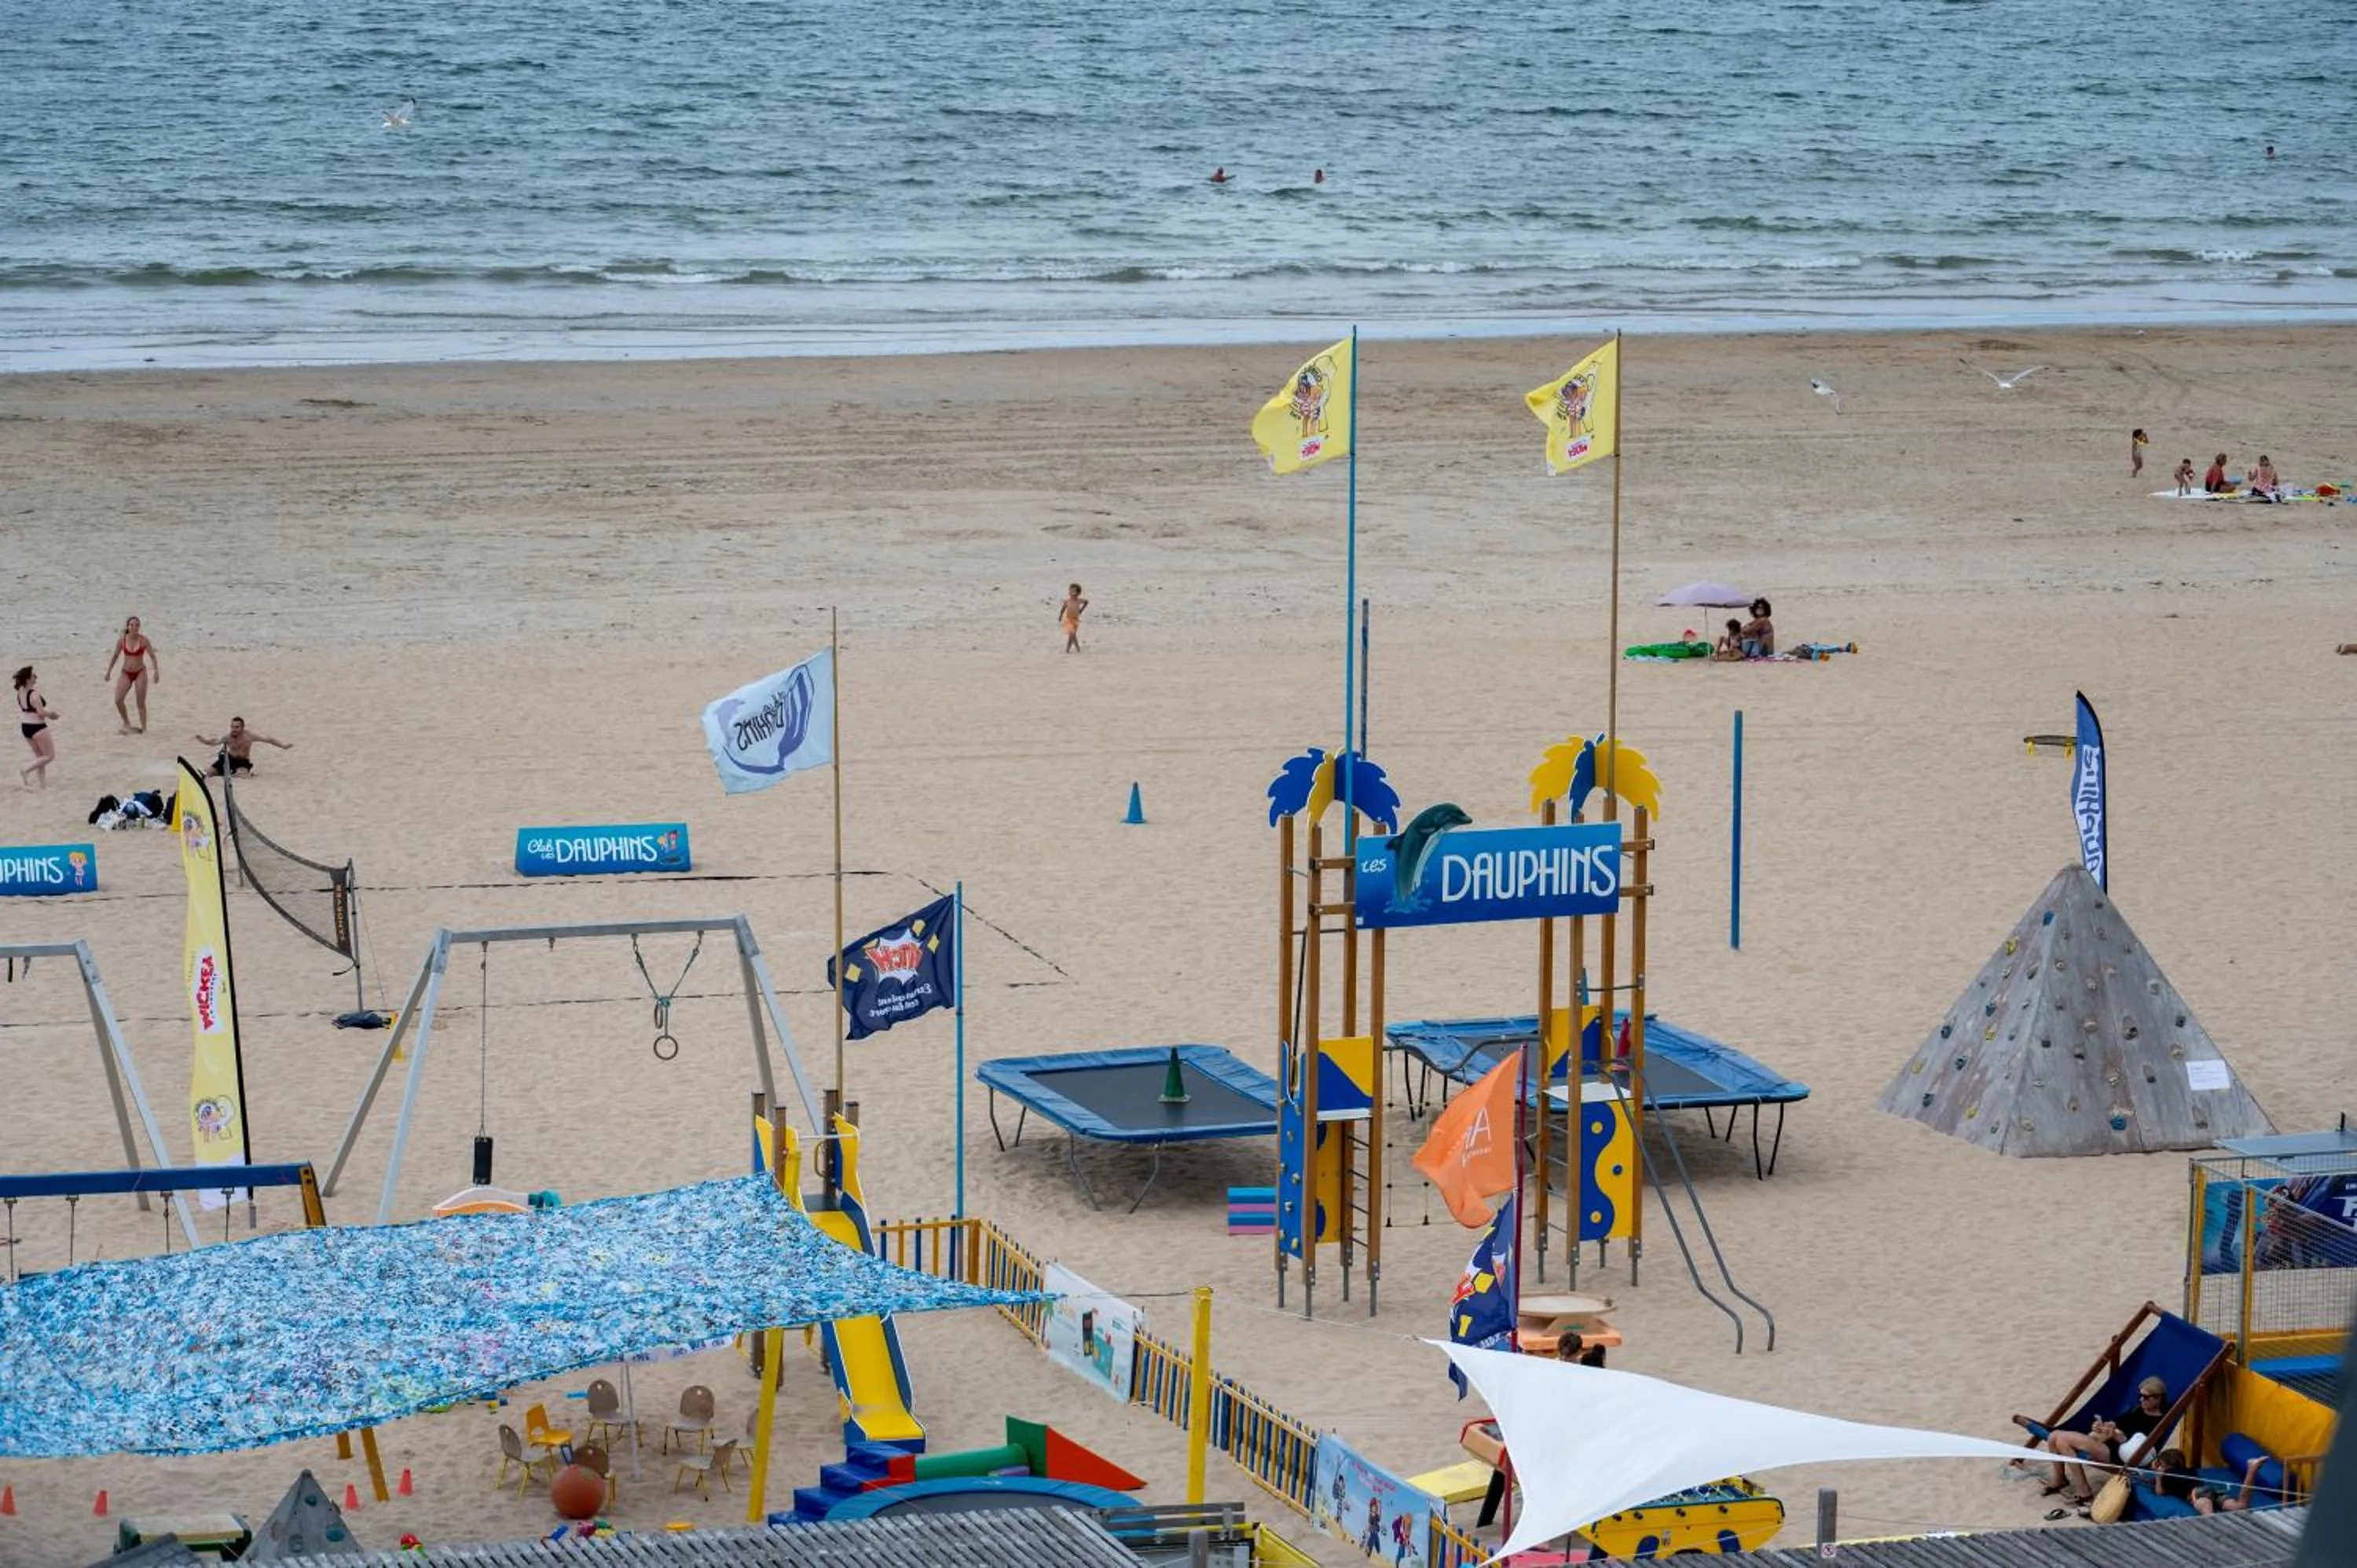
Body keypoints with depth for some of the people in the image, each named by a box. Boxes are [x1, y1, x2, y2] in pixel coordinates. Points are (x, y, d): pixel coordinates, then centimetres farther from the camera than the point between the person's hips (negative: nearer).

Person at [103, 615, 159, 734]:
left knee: (141, 702, -1)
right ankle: (126, 723, 10)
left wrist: (156, 671, -20)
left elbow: (152, 656, -8)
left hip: (140, 673, -2)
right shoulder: (122, 640, -5)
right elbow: (115, 656, 8)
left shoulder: (143, 640, -10)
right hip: (126, 673, 2)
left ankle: (144, 728, 7)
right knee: (118, 700, -11)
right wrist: (109, 672, 11)